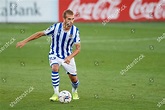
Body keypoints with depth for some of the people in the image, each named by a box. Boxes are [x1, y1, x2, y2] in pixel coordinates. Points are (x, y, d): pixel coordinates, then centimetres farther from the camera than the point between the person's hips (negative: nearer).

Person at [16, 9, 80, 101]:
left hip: (68, 56, 2)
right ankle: (56, 94, -24)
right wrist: (25, 41, -7)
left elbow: (78, 48, -11)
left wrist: (70, 57, -29)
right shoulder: (56, 27, -18)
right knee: (55, 68, -32)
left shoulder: (75, 30, -14)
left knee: (74, 79, 3)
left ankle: (74, 92, 40)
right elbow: (40, 34, -7)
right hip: (55, 55, -2)